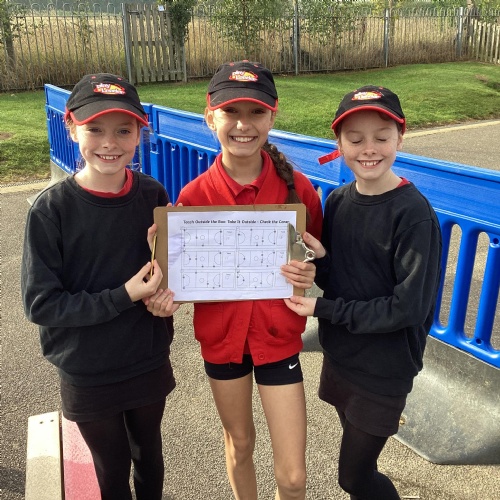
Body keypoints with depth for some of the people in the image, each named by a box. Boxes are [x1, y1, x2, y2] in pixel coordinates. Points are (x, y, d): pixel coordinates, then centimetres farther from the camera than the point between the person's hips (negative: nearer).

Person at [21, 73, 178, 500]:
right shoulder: (51, 210, -18)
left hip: (150, 363, 3)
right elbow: (40, 304, -16)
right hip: (88, 375, -2)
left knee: (149, 454, 25)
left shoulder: (153, 195, -10)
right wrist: (122, 297, -24)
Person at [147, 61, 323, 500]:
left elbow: (316, 260, 1)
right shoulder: (193, 195, -11)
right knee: (240, 445, 24)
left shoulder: (298, 188, -12)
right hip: (221, 336, 1)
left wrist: (309, 275, -21)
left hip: (279, 337, -1)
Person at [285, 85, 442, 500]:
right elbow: (335, 278, 5)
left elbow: (409, 307, -21)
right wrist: (319, 260, -17)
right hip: (340, 356, 6)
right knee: (357, 457, 23)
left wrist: (323, 309, -18)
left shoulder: (414, 214, -21)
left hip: (385, 368, -5)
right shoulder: (338, 201, -2)